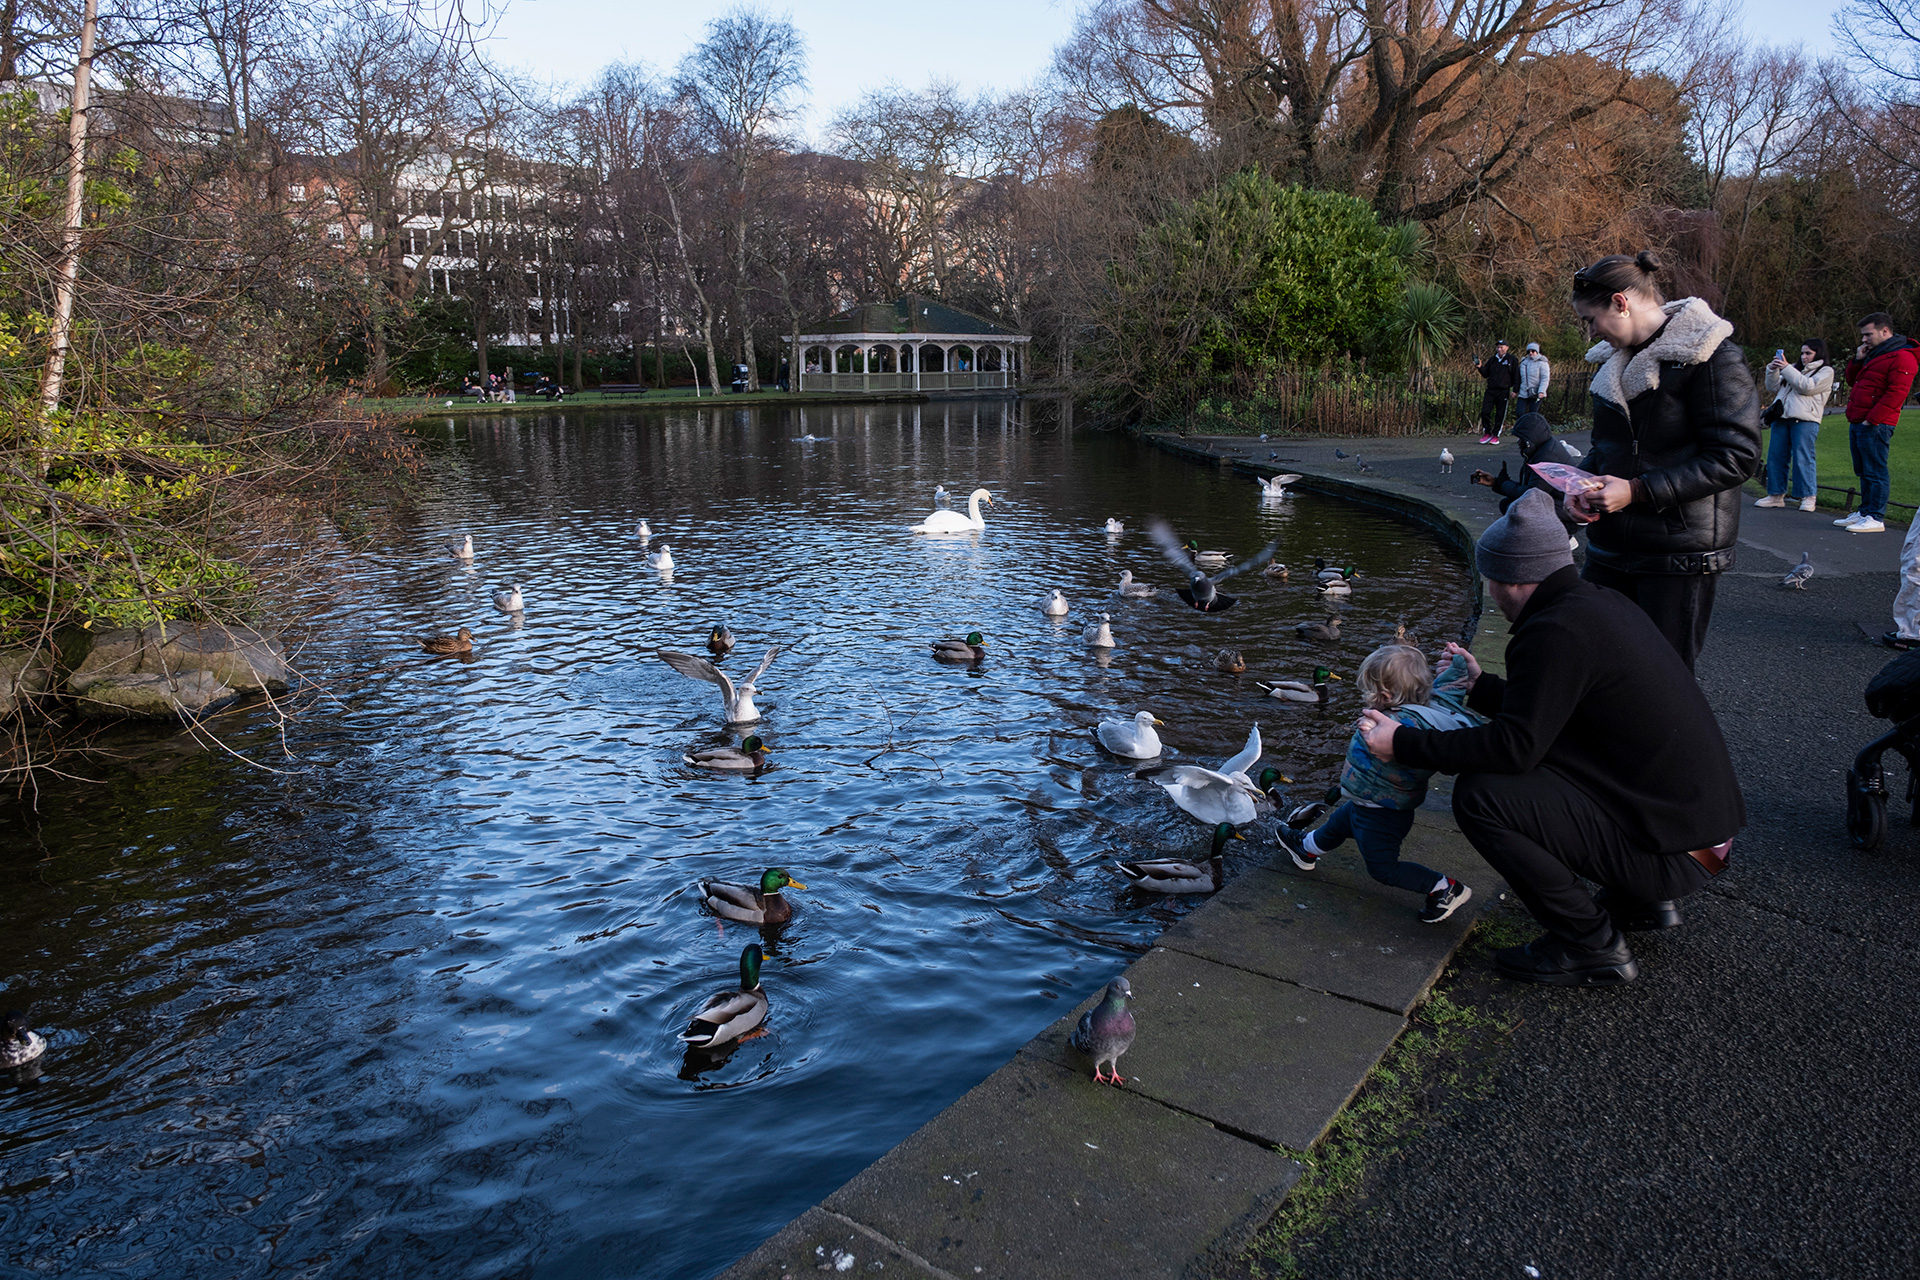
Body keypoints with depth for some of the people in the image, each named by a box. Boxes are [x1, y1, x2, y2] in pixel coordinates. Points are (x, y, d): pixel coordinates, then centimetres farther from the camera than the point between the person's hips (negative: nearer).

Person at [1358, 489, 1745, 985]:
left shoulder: (1557, 632, -20)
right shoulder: (1605, 604, 9)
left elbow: (1515, 744, -22)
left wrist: (1404, 744, -15)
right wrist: (1481, 688, 29)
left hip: (1671, 851, -10)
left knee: (1479, 794, -16)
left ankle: (1592, 945, -3)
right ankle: (1641, 901, 22)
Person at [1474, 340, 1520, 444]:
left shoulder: (1512, 360, 2)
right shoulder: (1492, 360, 13)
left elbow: (1516, 376, 1)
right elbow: (1485, 374, 16)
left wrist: (1514, 390, -8)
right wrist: (1480, 367, -3)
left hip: (1503, 392, -3)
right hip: (1490, 391, 3)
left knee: (1500, 415, 1)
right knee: (1485, 412, -5)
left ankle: (1496, 435, 10)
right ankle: (1487, 433, 10)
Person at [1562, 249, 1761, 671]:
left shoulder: (1711, 359, -12)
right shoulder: (1615, 358, 13)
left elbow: (1736, 458, -17)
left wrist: (1637, 491, -21)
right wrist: (1582, 485, 2)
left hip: (1680, 556, -7)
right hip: (1610, 547, 7)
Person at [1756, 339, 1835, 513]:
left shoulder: (1826, 371, 7)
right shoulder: (1795, 370, 25)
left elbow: (1807, 387, -10)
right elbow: (1773, 389, 21)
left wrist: (1786, 368, -8)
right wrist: (1772, 370, 5)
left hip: (1805, 420, -6)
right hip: (1782, 418, 6)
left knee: (1803, 458, -10)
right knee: (1775, 456, 3)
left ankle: (1809, 497, -4)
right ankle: (1776, 495, 9)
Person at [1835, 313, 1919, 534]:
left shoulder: (1901, 357, -11)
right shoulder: (1874, 354, 20)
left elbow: (1896, 393, -19)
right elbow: (1852, 381, 26)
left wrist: (1871, 420, -21)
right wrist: (1857, 360, 9)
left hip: (1875, 426, -10)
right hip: (1857, 423, 10)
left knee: (1874, 472, -8)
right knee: (1863, 472, 14)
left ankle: (1876, 518, -7)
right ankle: (1865, 512, 22)